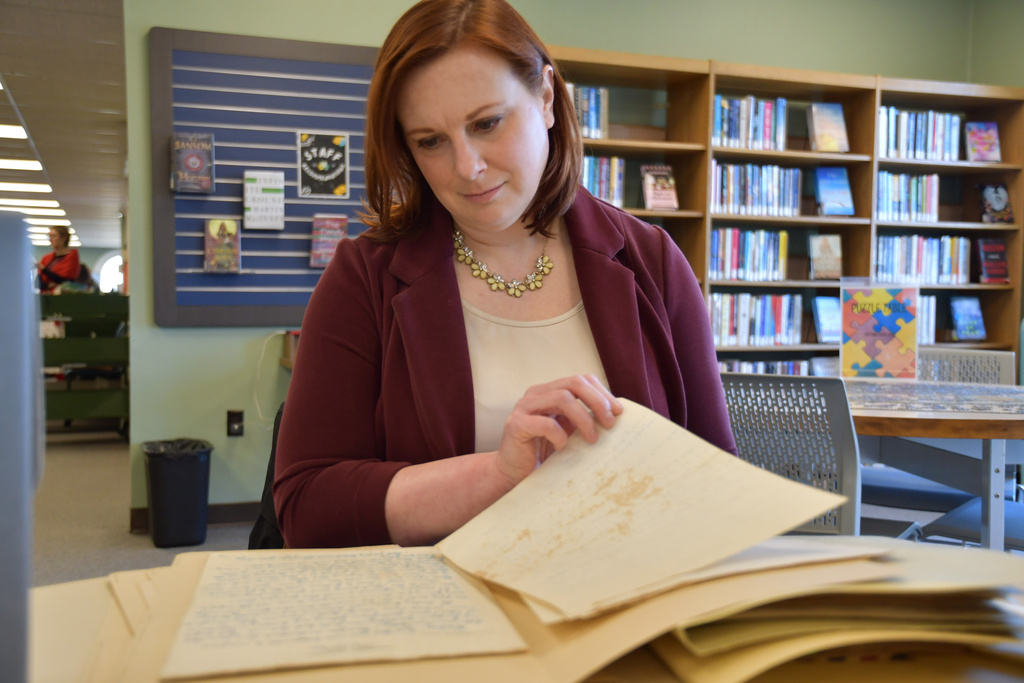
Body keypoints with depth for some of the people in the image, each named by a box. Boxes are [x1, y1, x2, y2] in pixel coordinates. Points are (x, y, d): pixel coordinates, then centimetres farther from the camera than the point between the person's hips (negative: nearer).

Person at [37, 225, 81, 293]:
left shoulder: (72, 256, 0)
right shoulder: (46, 258, 14)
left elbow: (63, 280, -8)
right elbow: (38, 282, 8)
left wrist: (43, 269, -10)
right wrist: (48, 285, -13)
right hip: (45, 294, 5)